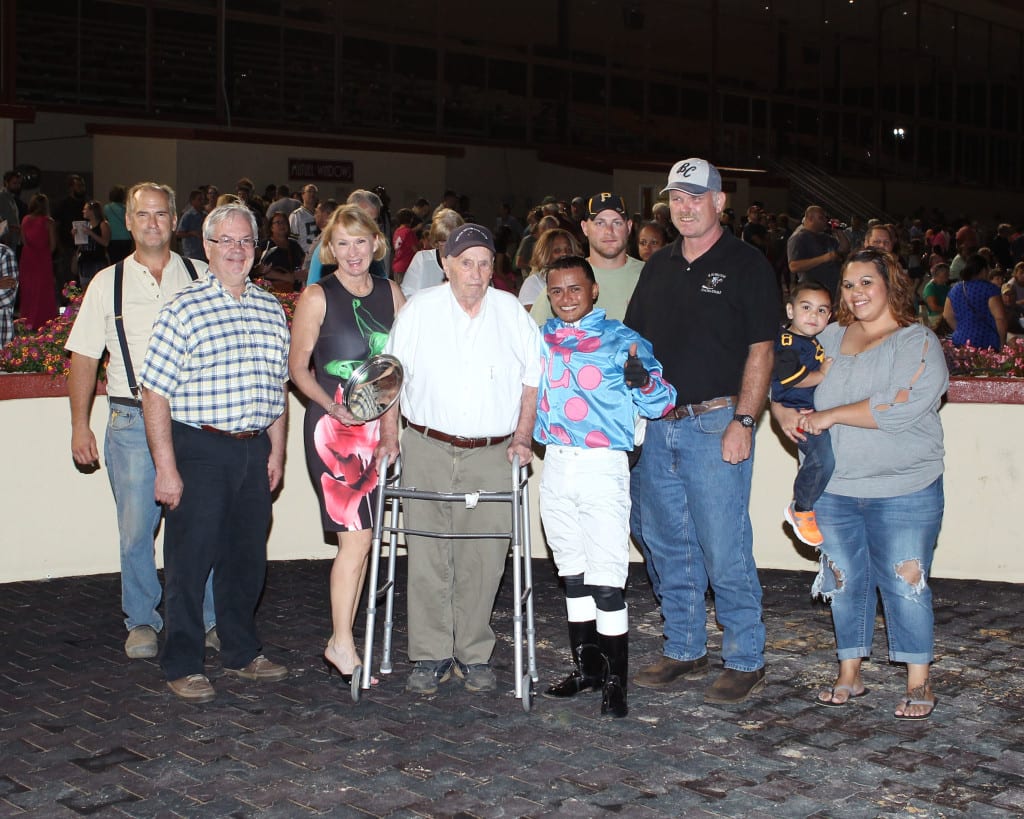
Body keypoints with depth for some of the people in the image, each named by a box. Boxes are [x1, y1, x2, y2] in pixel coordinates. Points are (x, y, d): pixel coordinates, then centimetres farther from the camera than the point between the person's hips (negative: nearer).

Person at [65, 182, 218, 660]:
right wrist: (80, 425, 2)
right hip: (132, 421, 0)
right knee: (135, 529, 0)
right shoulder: (108, 284, 9)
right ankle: (141, 621, 16)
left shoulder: (199, 276, 8)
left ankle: (211, 620, 14)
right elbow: (84, 356, 9)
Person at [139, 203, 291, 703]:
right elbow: (155, 394, -10)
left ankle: (242, 653, 29)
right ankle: (182, 666, 13)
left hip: (254, 448, 5)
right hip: (199, 449, -5)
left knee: (248, 556, 13)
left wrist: (276, 452, 13)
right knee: (191, 558, 1)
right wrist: (166, 468, -13)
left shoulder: (271, 310, 10)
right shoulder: (184, 309, -7)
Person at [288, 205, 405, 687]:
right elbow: (297, 367, -4)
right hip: (332, 426, -5)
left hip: (378, 425, 5)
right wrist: (332, 406, -17)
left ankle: (344, 640, 17)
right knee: (355, 535, -10)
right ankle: (341, 645, -1)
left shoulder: (390, 293, 10)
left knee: (361, 538, 8)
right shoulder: (318, 297, -4)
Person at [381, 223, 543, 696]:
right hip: (427, 449, 0)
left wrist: (522, 439, 3)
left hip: (491, 455, 0)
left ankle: (473, 655, 14)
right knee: (427, 557, -1)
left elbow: (532, 379, 10)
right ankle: (431, 656, 10)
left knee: (483, 559, 0)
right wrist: (389, 438, 3)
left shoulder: (512, 313, 4)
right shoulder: (419, 310, 3)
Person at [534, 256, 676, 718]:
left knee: (606, 580, -7)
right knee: (572, 575, 14)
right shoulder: (539, 340, 11)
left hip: (603, 467, -5)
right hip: (556, 466, 5)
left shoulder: (621, 341, -3)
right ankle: (585, 668, 25)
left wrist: (643, 380, -27)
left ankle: (615, 681, 1)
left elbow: (658, 405, -7)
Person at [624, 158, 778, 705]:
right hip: (656, 426, 6)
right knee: (667, 547, 12)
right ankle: (684, 651, 25)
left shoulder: (746, 265, -3)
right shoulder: (658, 267, 14)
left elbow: (760, 350, -7)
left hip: (714, 423, -6)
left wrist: (743, 422, -15)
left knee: (724, 551, -4)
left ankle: (745, 661, 7)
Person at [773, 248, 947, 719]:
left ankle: (919, 684, 8)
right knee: (846, 582, 10)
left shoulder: (918, 343, -6)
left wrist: (829, 416, -13)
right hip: (835, 489, 5)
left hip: (904, 491, -5)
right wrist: (783, 413, -4)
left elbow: (901, 408, -19)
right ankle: (849, 676, 22)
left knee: (904, 584, -3)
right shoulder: (829, 339, 11)